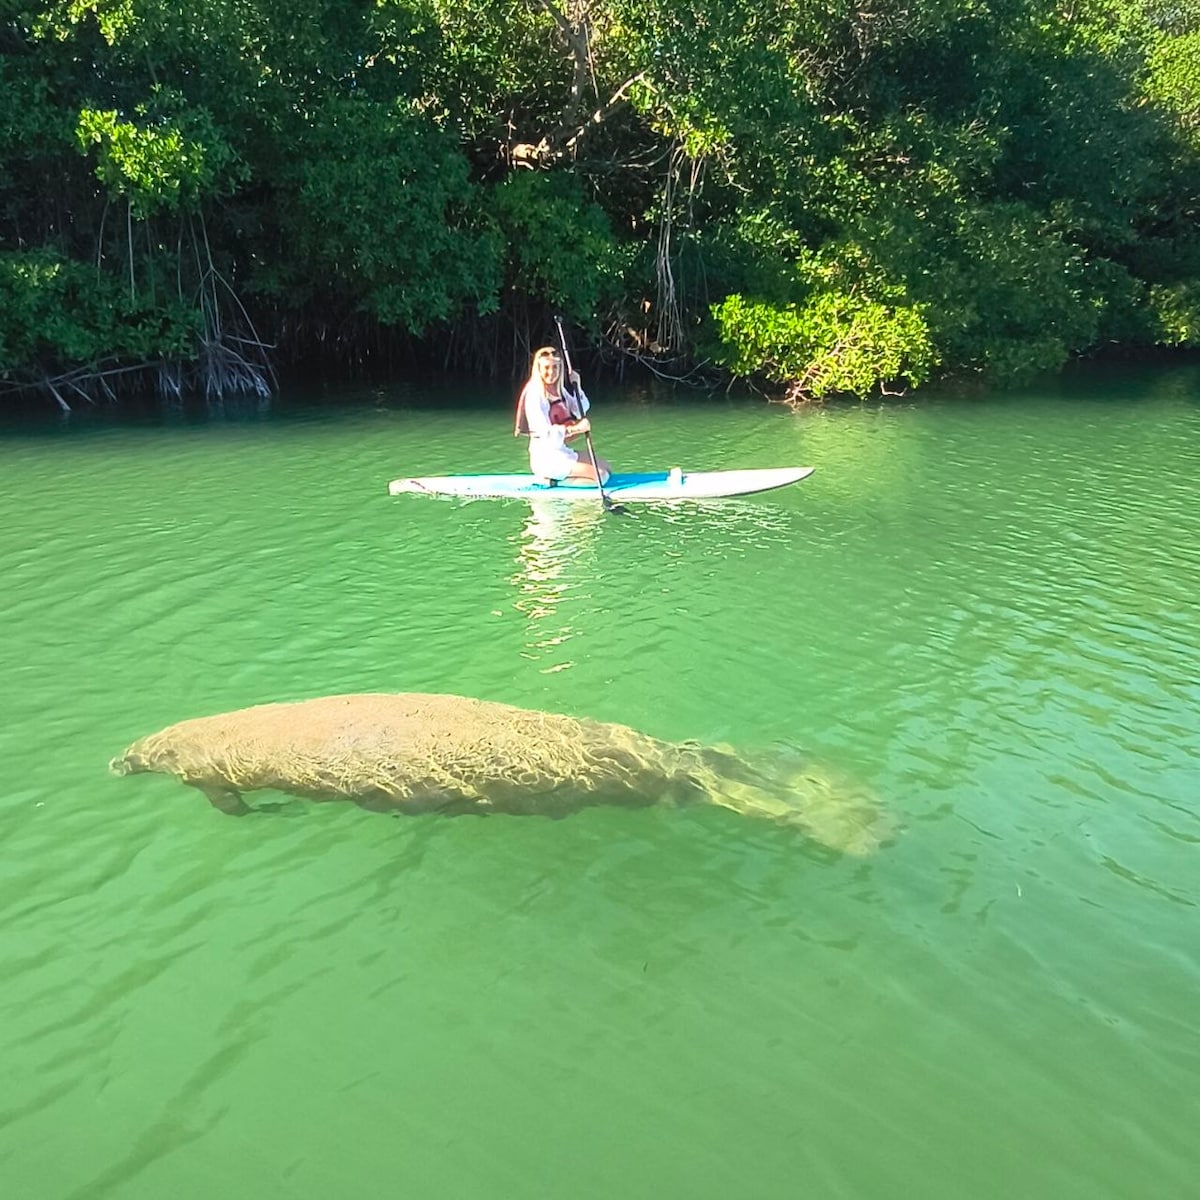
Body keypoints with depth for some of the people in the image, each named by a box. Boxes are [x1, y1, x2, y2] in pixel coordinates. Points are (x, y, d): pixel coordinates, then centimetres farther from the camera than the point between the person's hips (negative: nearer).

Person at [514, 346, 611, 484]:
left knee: (606, 468, 14)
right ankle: (552, 481, -5)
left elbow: (582, 410, 17)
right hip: (545, 458, -9)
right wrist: (576, 429, -29)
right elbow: (545, 433, -24)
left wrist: (577, 386, 2)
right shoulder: (535, 394, -16)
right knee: (600, 475, -13)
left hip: (561, 452, 9)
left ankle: (555, 478, 8)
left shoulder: (558, 390, 11)